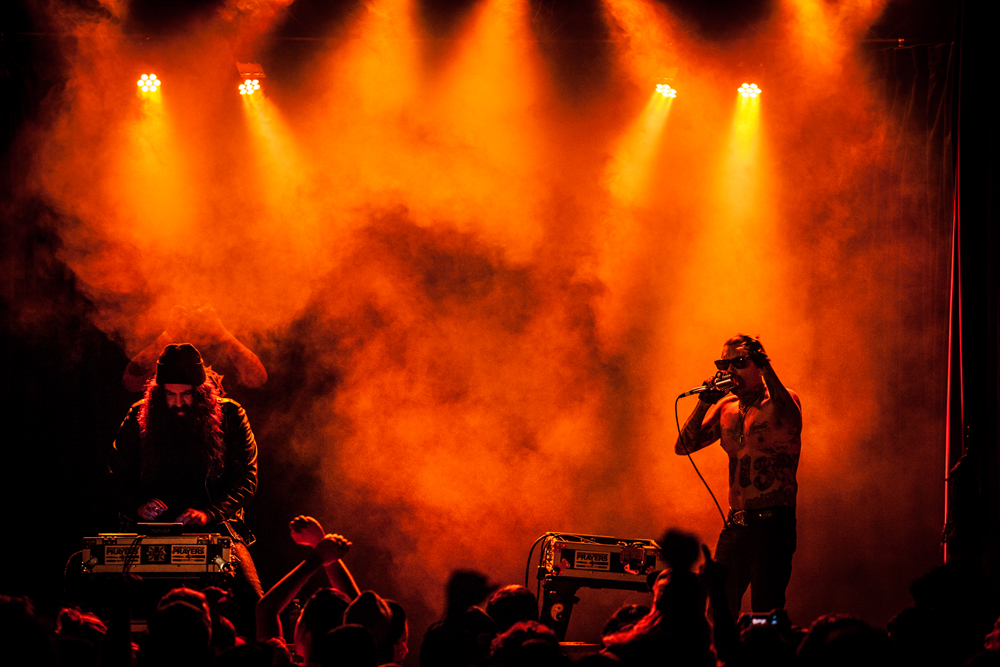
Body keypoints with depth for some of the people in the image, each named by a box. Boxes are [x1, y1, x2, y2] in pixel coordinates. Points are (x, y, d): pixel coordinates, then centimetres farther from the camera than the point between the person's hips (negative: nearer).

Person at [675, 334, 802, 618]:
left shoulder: (778, 400, -5)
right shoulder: (726, 408, 13)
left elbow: (791, 420, -30)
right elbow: (684, 446, 10)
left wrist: (768, 371, -35)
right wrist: (705, 404, -2)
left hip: (772, 523, -6)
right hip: (735, 525, 6)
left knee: (765, 610, -11)